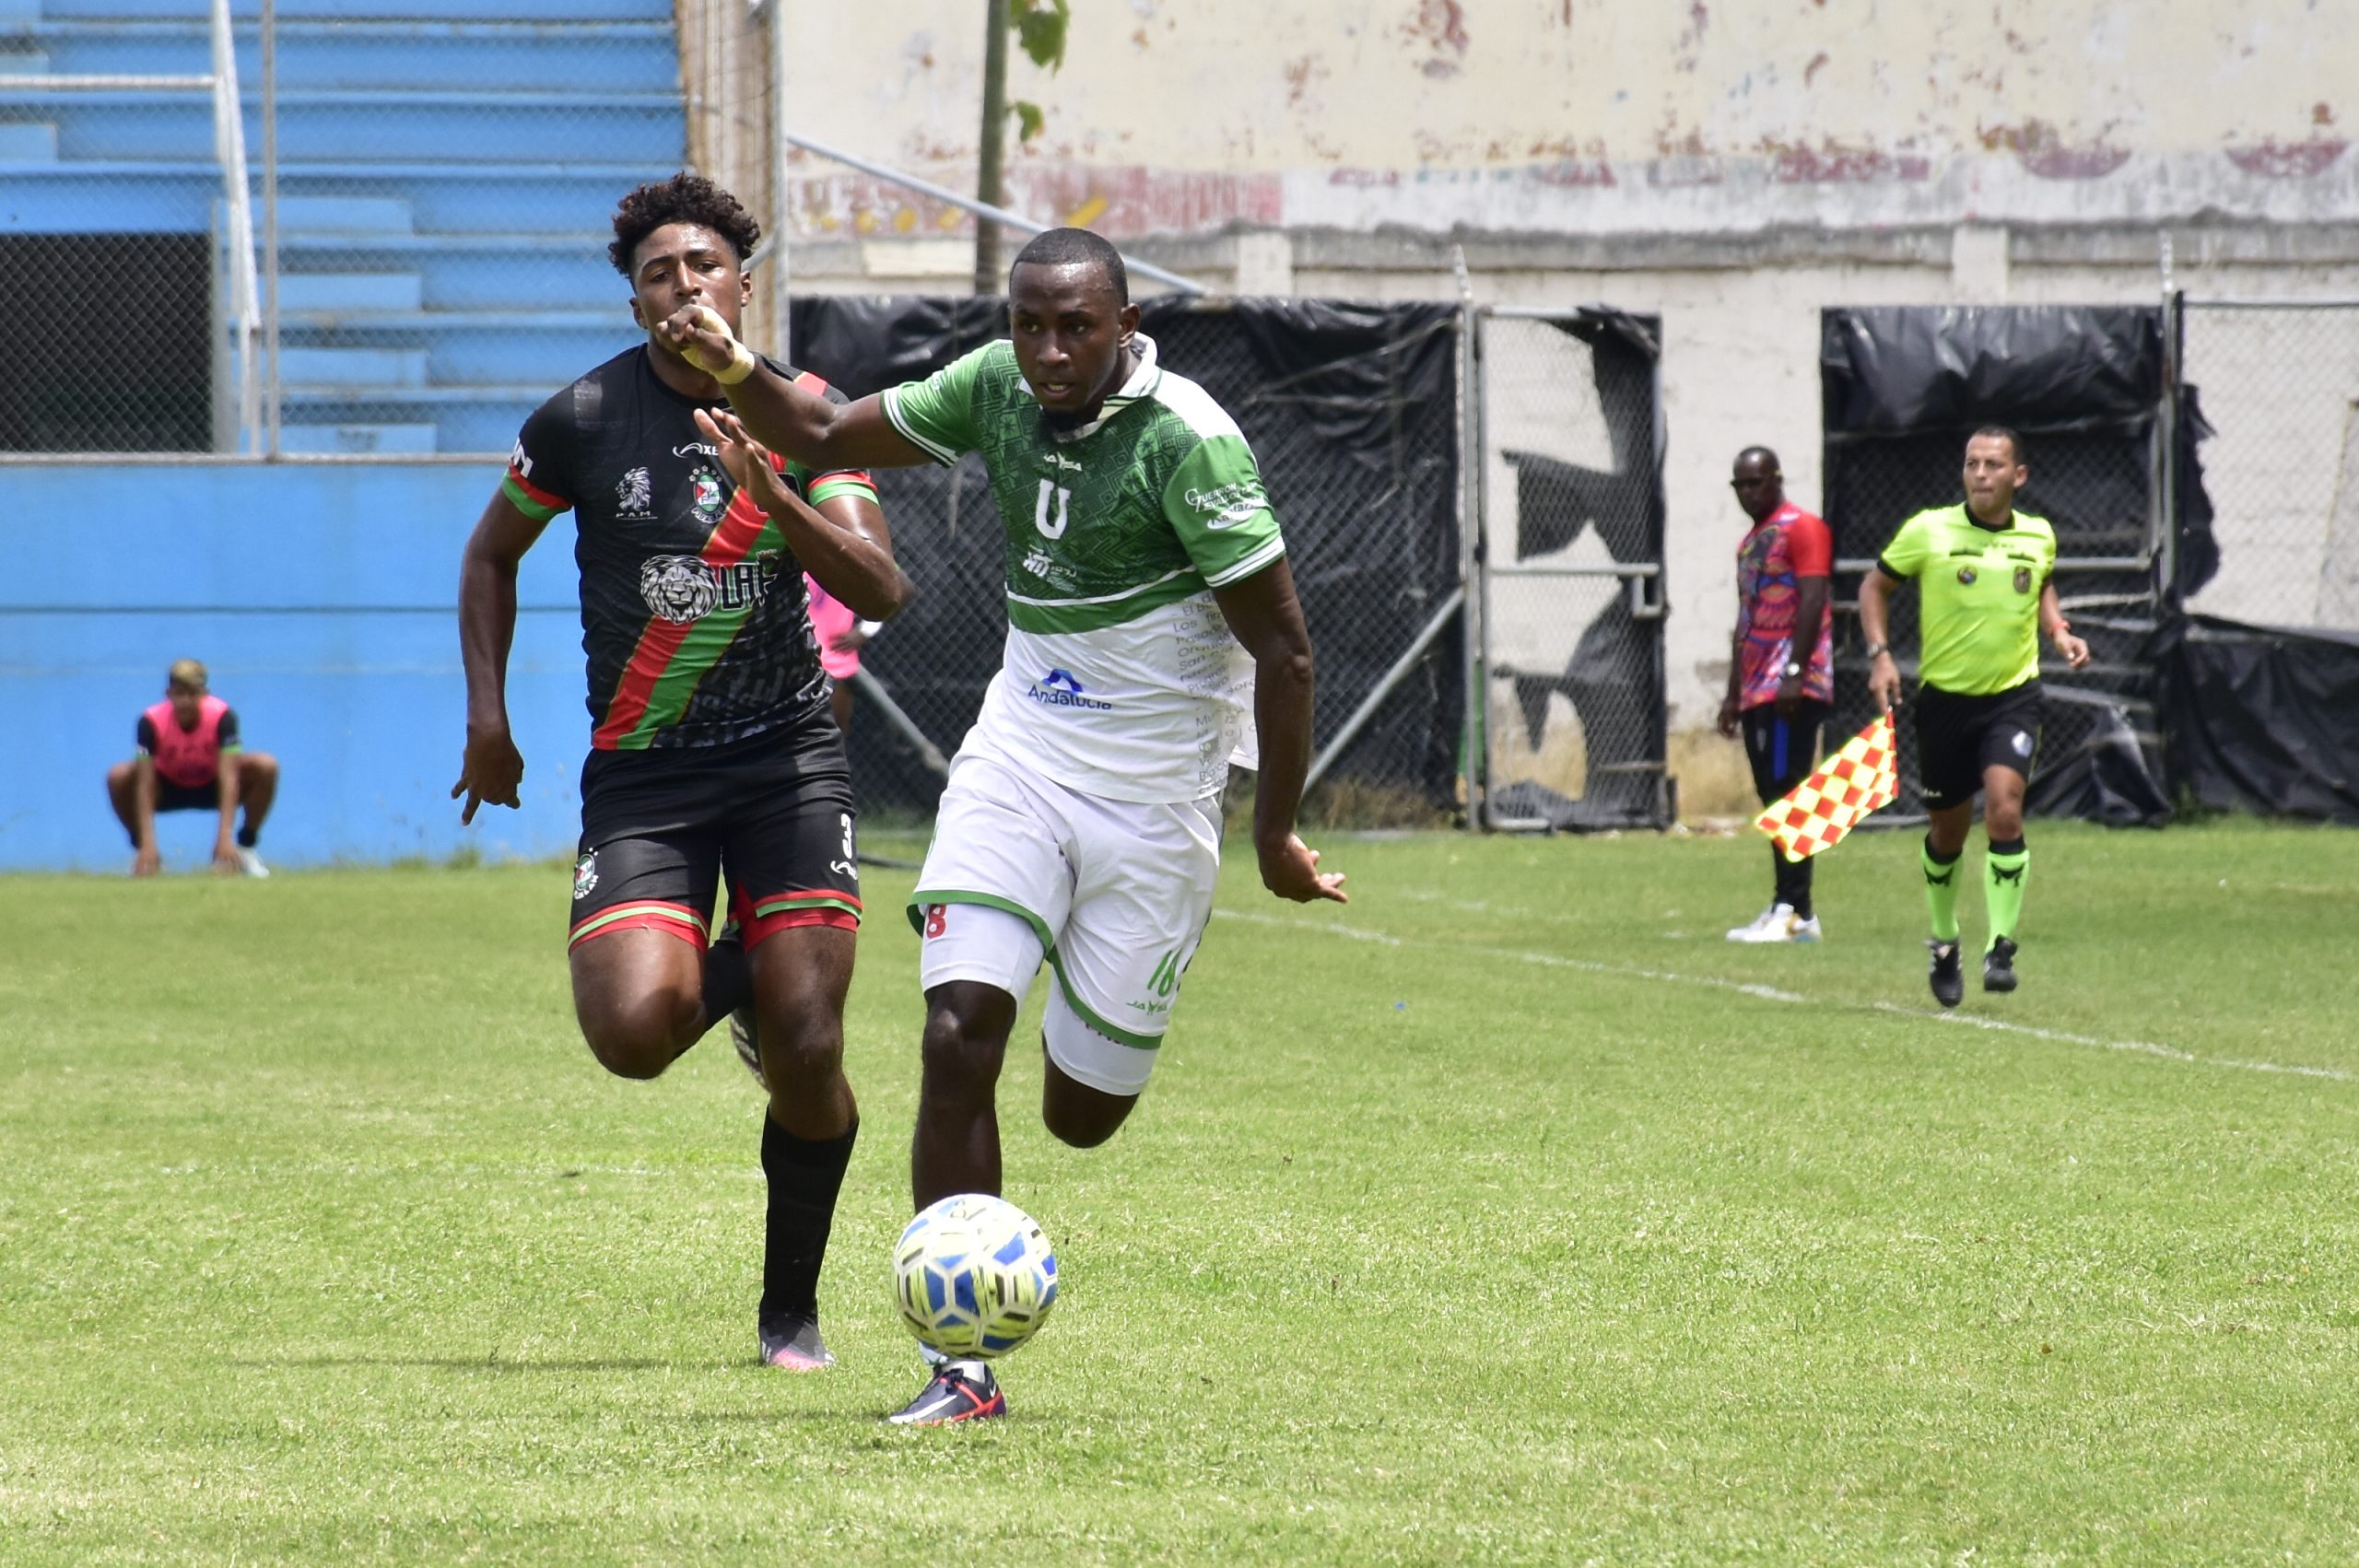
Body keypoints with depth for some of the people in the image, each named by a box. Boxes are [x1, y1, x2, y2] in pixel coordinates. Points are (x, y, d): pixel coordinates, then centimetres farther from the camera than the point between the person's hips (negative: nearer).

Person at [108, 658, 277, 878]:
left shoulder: (222, 716, -29)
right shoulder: (151, 721, -29)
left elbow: (228, 777, -34)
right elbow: (145, 784, -32)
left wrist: (225, 837, -44)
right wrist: (147, 844, -41)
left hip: (212, 786, 0)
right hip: (169, 789, 0)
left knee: (266, 766, -26)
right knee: (119, 776, -29)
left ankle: (246, 846, -6)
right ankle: (143, 852, -5)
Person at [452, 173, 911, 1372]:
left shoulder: (807, 417, 0)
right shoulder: (585, 418, -2)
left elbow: (880, 591, -9)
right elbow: (492, 553, 14)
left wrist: (772, 492, -24)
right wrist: (488, 714, 5)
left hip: (786, 755, 0)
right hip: (641, 771, 0)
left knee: (806, 1057, -10)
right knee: (632, 1031, -21)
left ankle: (790, 1309, 12)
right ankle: (725, 976, 17)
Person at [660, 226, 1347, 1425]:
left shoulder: (1188, 442, -19)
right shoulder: (996, 390, -2)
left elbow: (1281, 649, -14)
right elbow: (830, 439, 12)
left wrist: (1275, 835, -10)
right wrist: (735, 369, -8)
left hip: (1150, 797, -4)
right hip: (1017, 755, 4)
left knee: (1080, 1113, 4)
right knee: (958, 1035, -15)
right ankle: (961, 1367, -11)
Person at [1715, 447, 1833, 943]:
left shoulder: (1802, 529, -5)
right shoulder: (1750, 543, 23)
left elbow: (1812, 602, -15)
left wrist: (1794, 674, -22)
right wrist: (1734, 693, 23)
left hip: (1793, 689, -9)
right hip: (1757, 690, 9)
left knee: (1787, 792, -13)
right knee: (1772, 796, 8)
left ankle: (1794, 911, -16)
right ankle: (1787, 909, 9)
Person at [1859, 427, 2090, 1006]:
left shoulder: (2039, 537, 1)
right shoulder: (1928, 531, -8)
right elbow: (1875, 585, 6)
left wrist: (2059, 632, 5)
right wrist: (1880, 654, -7)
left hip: (2013, 696, 0)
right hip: (1944, 698, 0)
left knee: (2004, 811, -20)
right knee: (1947, 832, 10)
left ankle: (2001, 947, -12)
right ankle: (1944, 942, 34)